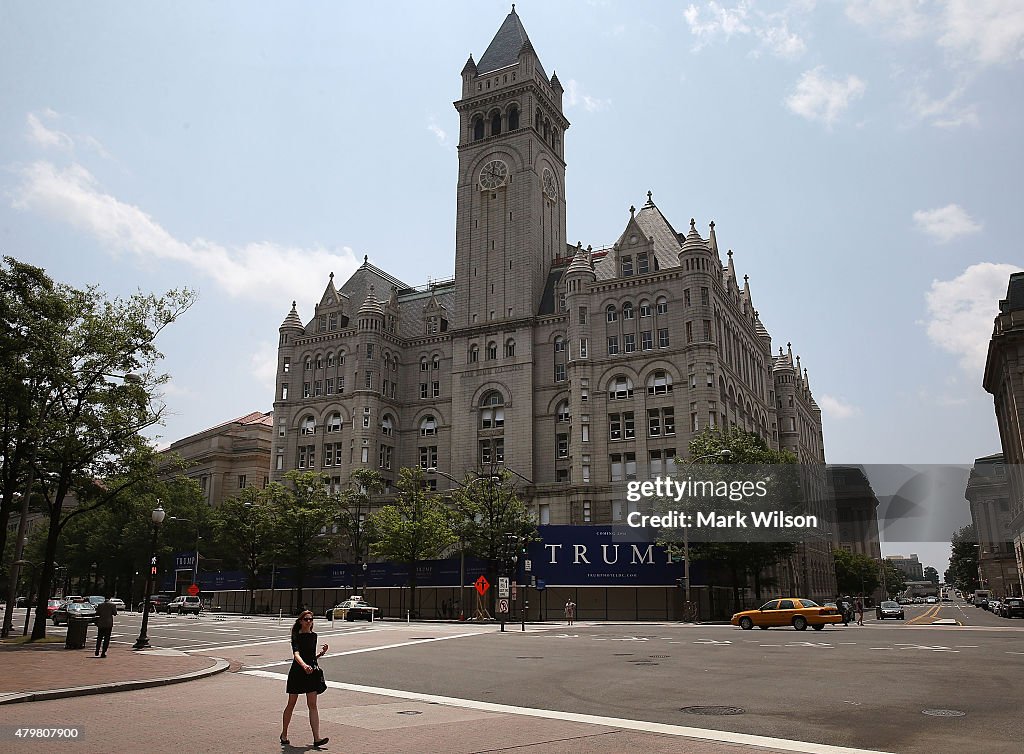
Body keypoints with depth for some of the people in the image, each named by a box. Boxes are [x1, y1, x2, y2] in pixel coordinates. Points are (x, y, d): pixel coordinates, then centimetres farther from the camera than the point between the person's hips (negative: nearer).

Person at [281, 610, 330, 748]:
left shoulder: (314, 636, 9)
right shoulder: (297, 636, -10)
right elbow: (296, 654, -27)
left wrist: (322, 652, 0)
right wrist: (304, 665, -45)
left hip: (311, 673, 4)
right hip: (297, 673, -4)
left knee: (312, 705, -3)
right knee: (291, 704, 9)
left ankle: (316, 738, -8)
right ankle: (284, 735, 28)